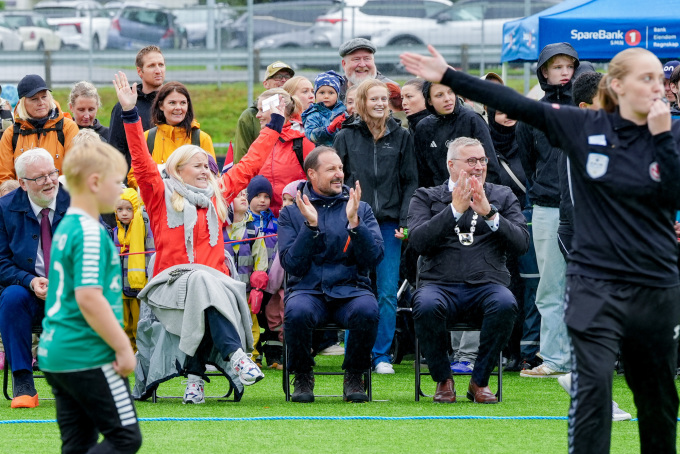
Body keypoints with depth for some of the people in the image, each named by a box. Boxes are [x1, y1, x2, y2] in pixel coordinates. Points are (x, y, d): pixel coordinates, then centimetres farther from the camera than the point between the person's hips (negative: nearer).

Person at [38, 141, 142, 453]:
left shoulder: (65, 228, 14)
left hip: (55, 355, 9)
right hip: (88, 358, -9)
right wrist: (123, 348, -16)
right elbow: (89, 299, -22)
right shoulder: (90, 234, -15)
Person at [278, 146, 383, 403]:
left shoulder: (361, 209, 14)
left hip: (350, 289, 1)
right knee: (297, 312, -36)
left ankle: (354, 378, -12)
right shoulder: (291, 213, 10)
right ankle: (302, 377, -11)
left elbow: (373, 259, 0)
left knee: (367, 310, -34)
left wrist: (354, 222, -12)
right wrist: (311, 225, -12)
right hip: (308, 290, -1)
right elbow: (292, 265, -2)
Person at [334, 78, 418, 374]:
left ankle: (382, 355, 7)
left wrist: (405, 221, -2)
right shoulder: (346, 137, 6)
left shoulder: (401, 137, 9)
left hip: (389, 224, 1)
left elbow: (410, 182, 8)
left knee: (388, 292, -1)